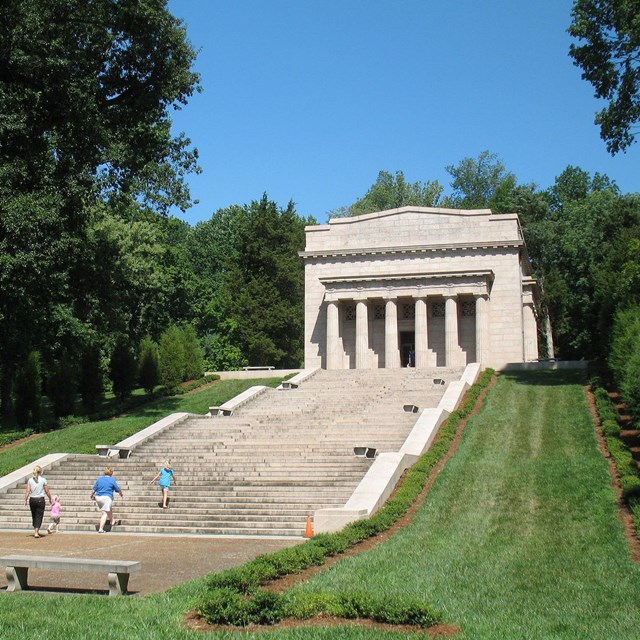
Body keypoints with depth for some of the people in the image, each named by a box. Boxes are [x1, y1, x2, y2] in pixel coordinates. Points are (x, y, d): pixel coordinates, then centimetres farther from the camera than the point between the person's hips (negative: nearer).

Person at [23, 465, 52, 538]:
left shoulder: (30, 480, 0)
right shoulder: (43, 479, -6)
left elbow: (27, 491, -5)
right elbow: (47, 491, -1)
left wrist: (25, 500, -1)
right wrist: (50, 498, 12)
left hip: (32, 500, 3)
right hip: (40, 500, -3)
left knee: (34, 516, 17)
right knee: (39, 516, 0)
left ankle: (36, 531, 29)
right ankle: (36, 532, -10)